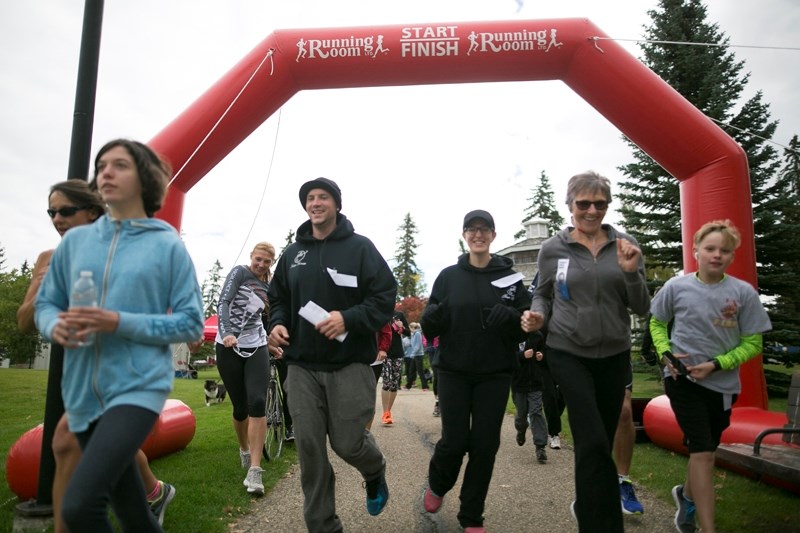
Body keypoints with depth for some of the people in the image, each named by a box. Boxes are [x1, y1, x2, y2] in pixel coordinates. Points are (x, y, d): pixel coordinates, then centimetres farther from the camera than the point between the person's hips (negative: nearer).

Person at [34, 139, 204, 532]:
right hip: (83, 392, 5)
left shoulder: (168, 245, -4)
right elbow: (45, 304, 12)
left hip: (139, 388, -5)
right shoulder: (75, 240, 7)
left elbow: (191, 323, -7)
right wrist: (55, 326, -11)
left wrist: (120, 323, -18)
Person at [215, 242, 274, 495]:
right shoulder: (239, 272, -5)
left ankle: (254, 471, -15)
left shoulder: (267, 286, 11)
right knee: (240, 408, 4)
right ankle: (245, 450, 34)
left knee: (258, 402, -16)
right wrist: (227, 332, -34)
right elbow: (223, 303, -19)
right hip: (229, 347, -3)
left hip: (256, 348, 3)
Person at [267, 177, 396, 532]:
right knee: (309, 448, 4)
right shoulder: (292, 253, 13)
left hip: (349, 365, -4)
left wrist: (348, 318, -20)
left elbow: (385, 298, -6)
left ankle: (375, 473, 37)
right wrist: (277, 324, -1)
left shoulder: (360, 247, -1)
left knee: (347, 443, -1)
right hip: (302, 366, 4)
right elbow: (278, 299, 20)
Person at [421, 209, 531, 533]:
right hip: (454, 372, -1)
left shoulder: (510, 277, 3)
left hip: (495, 374, 1)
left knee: (485, 445, 4)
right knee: (455, 441, -1)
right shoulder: (448, 276, 2)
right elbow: (430, 329, 3)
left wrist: (511, 317, -19)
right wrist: (431, 317, -20)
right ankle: (437, 485, 33)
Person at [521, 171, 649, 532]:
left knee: (602, 441, 15)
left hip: (614, 355, 3)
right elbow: (543, 295, 8)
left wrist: (631, 272, -19)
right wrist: (537, 315, -14)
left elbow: (641, 308, 0)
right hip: (568, 354, -3)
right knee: (594, 443, -11)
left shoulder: (625, 245, 0)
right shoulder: (553, 248, -4)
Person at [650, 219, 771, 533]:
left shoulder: (744, 293, -8)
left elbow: (752, 343, -3)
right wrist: (665, 352, -9)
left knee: (705, 449, 18)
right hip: (683, 379, -2)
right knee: (703, 452, -8)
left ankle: (687, 496, 46)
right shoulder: (676, 287, -8)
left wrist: (716, 364, -14)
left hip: (722, 384, 2)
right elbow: (657, 323, 8)